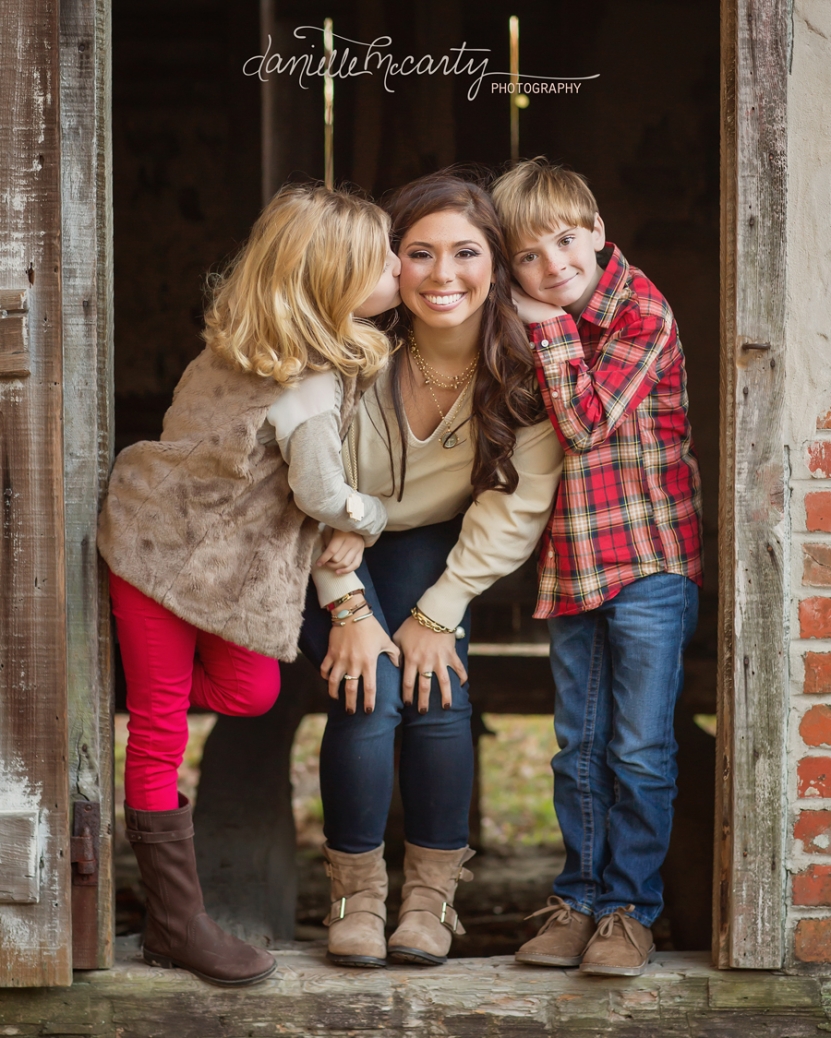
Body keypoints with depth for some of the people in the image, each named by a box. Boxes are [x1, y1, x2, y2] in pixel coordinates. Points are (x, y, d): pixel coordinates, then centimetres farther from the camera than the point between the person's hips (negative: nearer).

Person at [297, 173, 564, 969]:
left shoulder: (525, 367, -21)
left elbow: (515, 508, -15)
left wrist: (437, 613, -16)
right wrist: (347, 608, -21)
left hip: (430, 544, 2)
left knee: (437, 689, -17)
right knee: (368, 693, -18)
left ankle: (433, 890, 1)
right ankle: (355, 890, 1)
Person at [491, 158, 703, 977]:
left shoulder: (643, 315, -10)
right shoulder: (545, 327, 11)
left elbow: (585, 422, -19)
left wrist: (551, 330, -14)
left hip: (648, 560, -6)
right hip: (571, 564, 6)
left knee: (640, 750, -3)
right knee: (579, 750, 11)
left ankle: (630, 909, 6)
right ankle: (579, 900, 18)